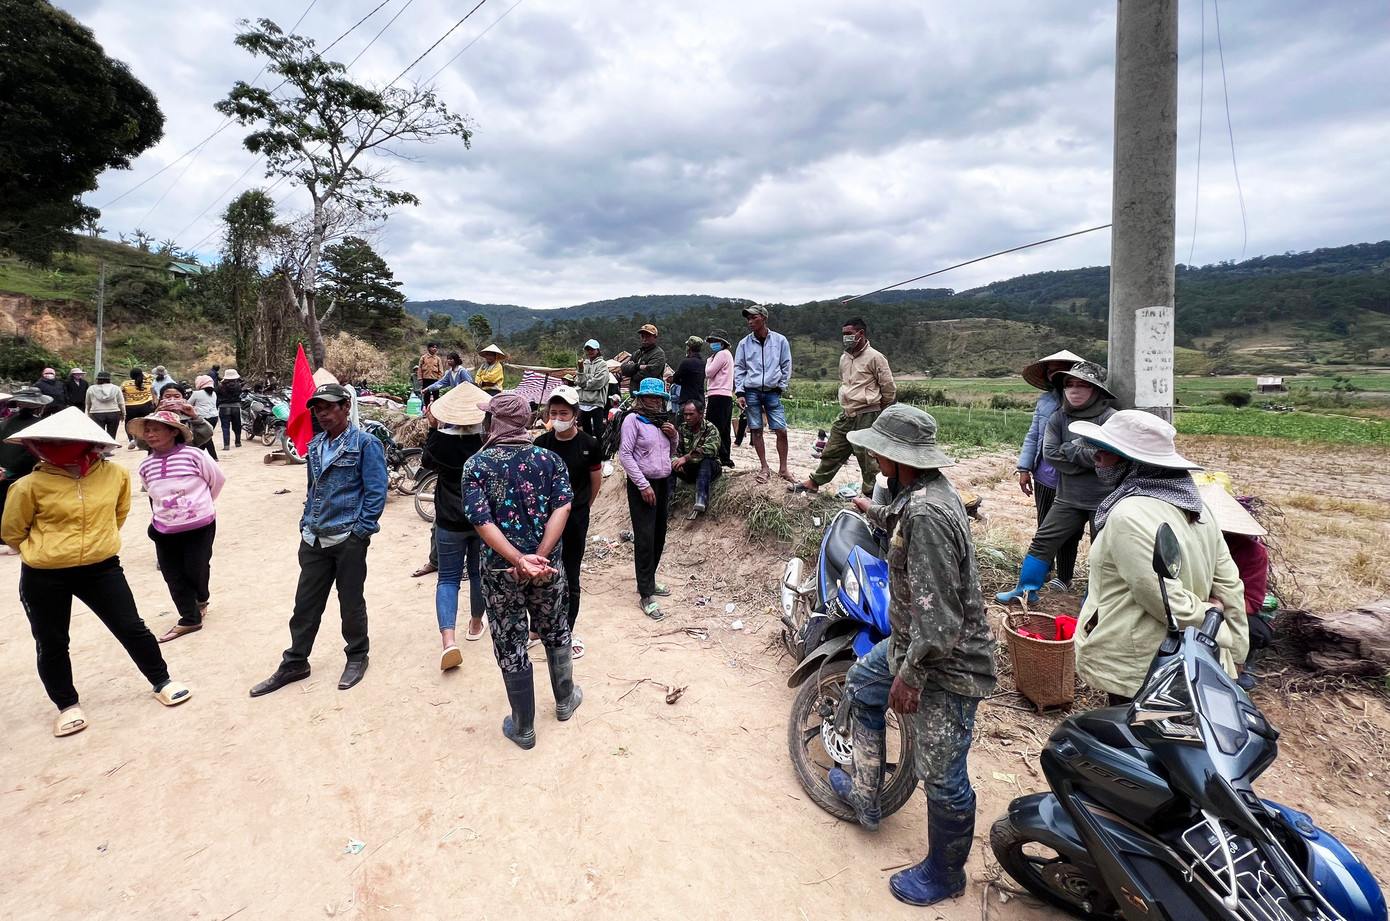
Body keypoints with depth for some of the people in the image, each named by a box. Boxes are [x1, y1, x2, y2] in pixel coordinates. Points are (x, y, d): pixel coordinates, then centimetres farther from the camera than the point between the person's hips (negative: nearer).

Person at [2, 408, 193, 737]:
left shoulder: (115, 474, -7)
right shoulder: (32, 486, -13)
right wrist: (47, 552, 9)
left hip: (102, 569, 1)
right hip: (44, 580, 0)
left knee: (132, 629, 6)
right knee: (52, 645, 13)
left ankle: (162, 682, 24)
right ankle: (67, 705, 33)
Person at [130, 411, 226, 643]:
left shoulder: (194, 455, -14)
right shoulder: (146, 466, 0)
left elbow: (218, 479, -2)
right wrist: (158, 514, 14)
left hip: (199, 526, -4)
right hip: (165, 531, 4)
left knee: (196, 569, 5)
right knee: (174, 576, 7)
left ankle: (201, 599, 37)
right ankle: (189, 619, 19)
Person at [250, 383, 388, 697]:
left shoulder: (365, 444, -10)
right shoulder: (315, 446, 12)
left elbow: (376, 492, -13)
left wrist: (361, 531, -15)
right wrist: (306, 524, 12)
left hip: (349, 540, -6)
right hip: (314, 539, 6)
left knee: (351, 603, 8)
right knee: (305, 603, 12)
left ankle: (357, 656, 27)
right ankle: (294, 663, 27)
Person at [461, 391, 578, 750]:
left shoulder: (477, 464, -9)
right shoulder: (549, 459, -3)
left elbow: (482, 521, -19)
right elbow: (562, 507, -16)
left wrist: (519, 561, -23)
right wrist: (538, 558, -19)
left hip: (501, 570, -2)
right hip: (547, 565, 2)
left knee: (511, 646, 12)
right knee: (556, 632, 23)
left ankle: (523, 728, 27)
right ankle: (565, 700, 43)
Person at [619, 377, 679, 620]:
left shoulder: (662, 420, 13)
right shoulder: (633, 419, -8)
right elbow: (625, 455, -14)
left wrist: (674, 436, 0)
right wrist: (643, 486, -18)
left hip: (663, 482, 7)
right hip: (642, 485, -7)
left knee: (659, 536, 13)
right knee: (645, 539, -7)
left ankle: (649, 580, 29)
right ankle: (646, 594, -2)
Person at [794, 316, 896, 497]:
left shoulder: (874, 357, -11)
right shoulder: (844, 357, 11)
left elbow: (889, 387, -7)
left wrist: (879, 411, 3)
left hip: (867, 418, -7)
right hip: (846, 416, 7)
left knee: (867, 458, 0)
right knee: (831, 451, 14)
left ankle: (871, 494, 13)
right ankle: (814, 483, 24)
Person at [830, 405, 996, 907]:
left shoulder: (927, 513, -31)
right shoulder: (926, 489, 0)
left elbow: (938, 616, -31)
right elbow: (903, 525, 27)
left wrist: (910, 676, -21)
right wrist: (874, 511, 47)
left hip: (948, 663, -11)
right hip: (912, 640, 11)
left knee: (942, 777, 6)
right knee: (861, 683, 27)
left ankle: (943, 875, 32)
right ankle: (863, 794, 42)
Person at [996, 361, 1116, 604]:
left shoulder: (1109, 417, -12)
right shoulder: (1059, 418, 1)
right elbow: (1050, 453, -9)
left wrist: (1070, 450, -15)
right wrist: (1086, 456, -15)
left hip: (1103, 499, -4)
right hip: (1068, 497, 4)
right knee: (1043, 541, 6)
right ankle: (1027, 590, 20)